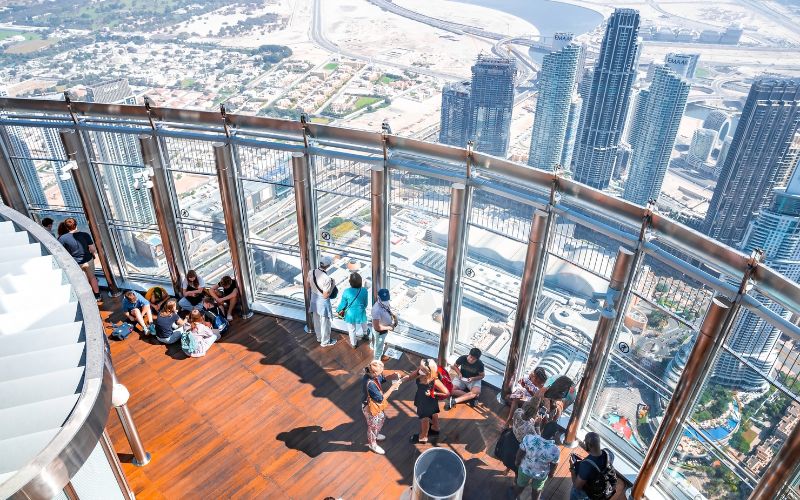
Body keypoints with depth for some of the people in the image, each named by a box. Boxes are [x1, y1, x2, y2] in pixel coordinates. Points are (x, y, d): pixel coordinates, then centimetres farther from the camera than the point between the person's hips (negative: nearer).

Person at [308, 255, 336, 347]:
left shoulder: (311, 272, -14)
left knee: (316, 321, 26)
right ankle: (325, 341, 35)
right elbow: (326, 296, -26)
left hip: (314, 299, 7)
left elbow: (309, 284, 4)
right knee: (325, 323, 16)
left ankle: (319, 337, 48)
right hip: (323, 302, -7)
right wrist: (332, 285, -15)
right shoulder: (327, 278, -33)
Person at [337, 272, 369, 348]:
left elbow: (343, 303, -10)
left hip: (350, 314, -2)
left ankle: (354, 344, 41)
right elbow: (365, 304, -5)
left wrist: (338, 310, 10)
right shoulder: (364, 291, -18)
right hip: (360, 313, 2)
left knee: (352, 330, 21)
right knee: (363, 322, 35)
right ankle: (364, 334, 60)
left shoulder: (346, 292, -23)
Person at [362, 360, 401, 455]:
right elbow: (381, 398, -30)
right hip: (370, 408, -9)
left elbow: (382, 379, 5)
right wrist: (393, 387, -29)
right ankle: (372, 444, 44)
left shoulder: (372, 375, -16)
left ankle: (375, 435, 58)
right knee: (373, 425, 17)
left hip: (375, 405, 9)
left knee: (382, 418, 31)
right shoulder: (370, 384, -41)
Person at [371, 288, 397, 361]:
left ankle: (380, 355, 59)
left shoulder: (386, 303, -15)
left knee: (381, 344, 33)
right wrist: (388, 328, -26)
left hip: (385, 329, 8)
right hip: (380, 331, -8)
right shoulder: (377, 310, -40)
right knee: (379, 347, 16)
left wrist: (394, 316, -9)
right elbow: (376, 327, -36)